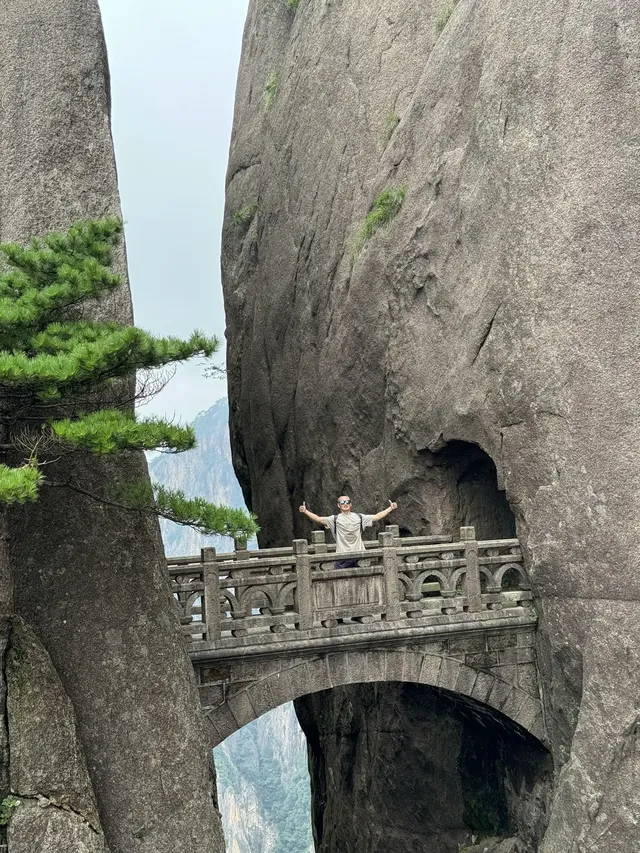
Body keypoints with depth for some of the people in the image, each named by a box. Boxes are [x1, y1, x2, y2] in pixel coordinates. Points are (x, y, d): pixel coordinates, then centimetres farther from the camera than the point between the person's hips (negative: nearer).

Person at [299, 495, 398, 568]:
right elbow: (318, 519, -4)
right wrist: (305, 511, -15)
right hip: (342, 557, -2)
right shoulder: (335, 519, 3)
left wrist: (390, 508, 10)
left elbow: (376, 517, 12)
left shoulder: (359, 517, 10)